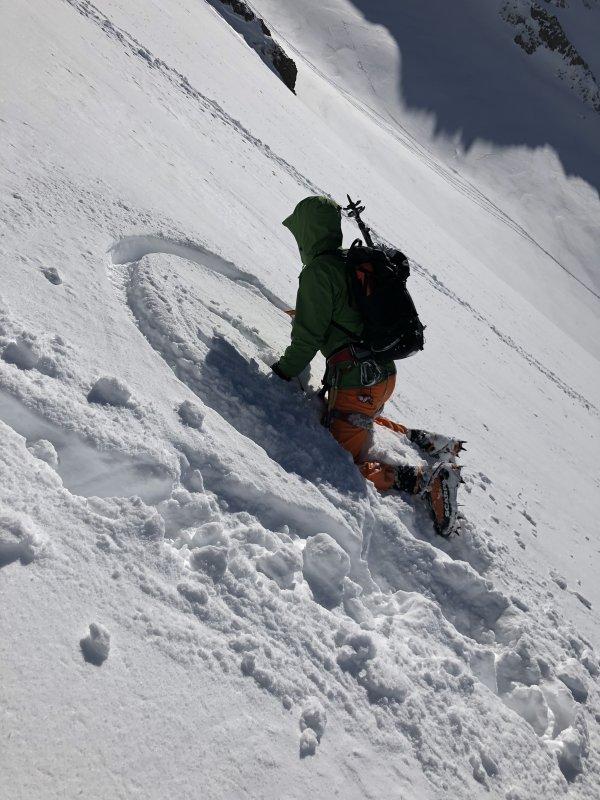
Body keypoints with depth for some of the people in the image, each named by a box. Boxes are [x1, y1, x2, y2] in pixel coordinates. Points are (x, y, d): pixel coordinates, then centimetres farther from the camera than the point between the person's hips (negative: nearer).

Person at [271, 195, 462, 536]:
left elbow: (308, 338, -14)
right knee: (365, 422, 35)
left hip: (356, 379, -9)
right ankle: (429, 442, 24)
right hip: (386, 371, 9)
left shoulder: (317, 272, -14)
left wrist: (279, 375, -2)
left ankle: (428, 482, -18)